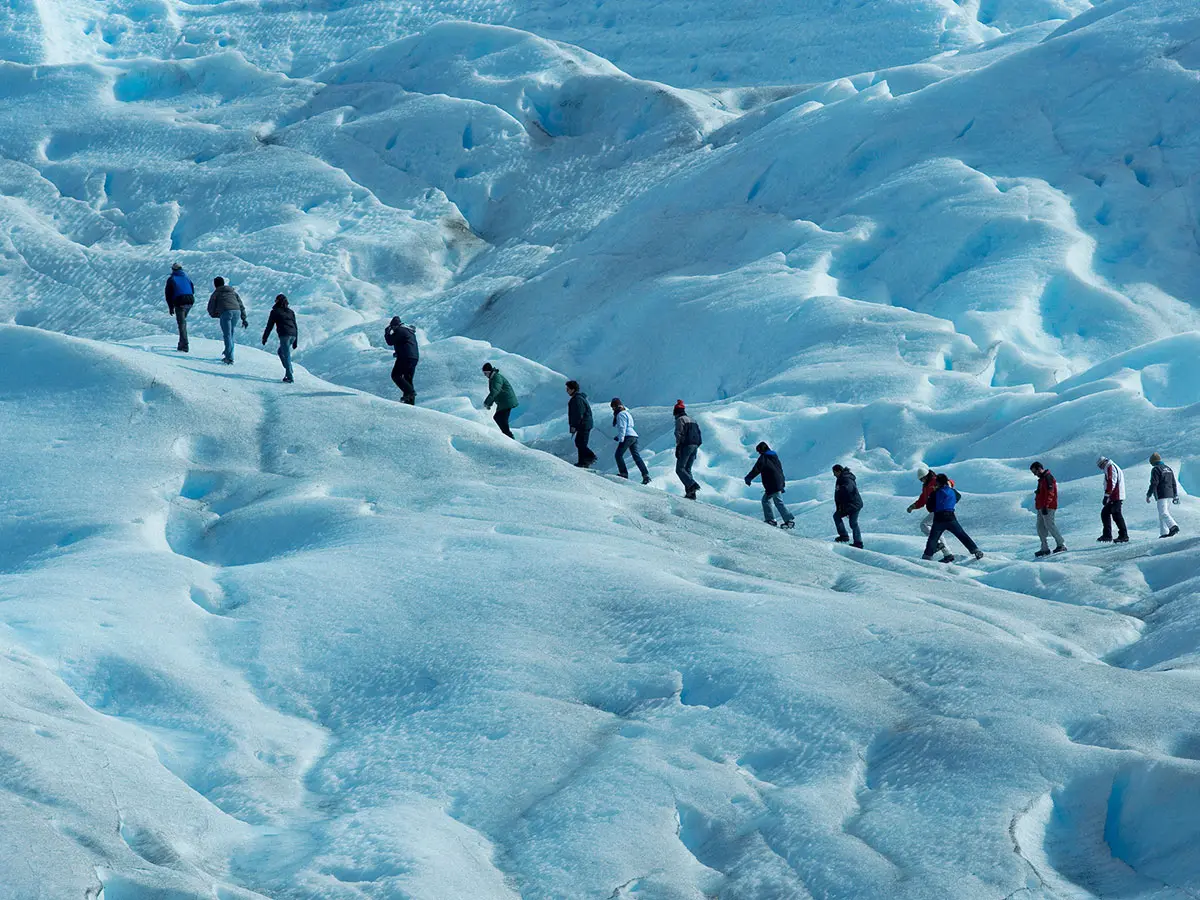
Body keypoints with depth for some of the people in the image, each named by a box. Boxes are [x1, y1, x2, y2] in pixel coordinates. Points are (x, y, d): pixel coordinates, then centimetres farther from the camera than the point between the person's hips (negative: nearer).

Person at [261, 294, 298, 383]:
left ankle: (290, 377, -13)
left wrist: (264, 338, 12)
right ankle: (289, 371, 10)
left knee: (286, 355, -7)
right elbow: (295, 326, 22)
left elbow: (269, 326, 4)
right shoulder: (291, 312, 21)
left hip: (284, 335, -6)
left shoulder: (275, 311, 5)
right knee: (280, 351, 22)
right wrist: (295, 341, 25)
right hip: (293, 335, 6)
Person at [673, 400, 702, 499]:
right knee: (687, 469, 11)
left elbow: (679, 434, -14)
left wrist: (677, 448, -14)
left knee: (680, 469, -5)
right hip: (695, 446, 8)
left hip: (686, 446, -8)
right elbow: (698, 433, 20)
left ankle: (692, 484, -26)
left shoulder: (680, 420, -5)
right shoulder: (692, 420, 20)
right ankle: (691, 493, 1)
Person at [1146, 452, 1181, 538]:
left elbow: (1154, 484, -13)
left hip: (1161, 495, -8)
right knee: (1164, 513, 13)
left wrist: (1148, 495, -8)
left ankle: (1173, 527, -33)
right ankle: (1164, 532, 7)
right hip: (1170, 495, 8)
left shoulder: (1155, 469, -7)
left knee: (1163, 513, -14)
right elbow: (1174, 483, 19)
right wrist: (1175, 496, 23)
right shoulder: (1168, 468, 18)